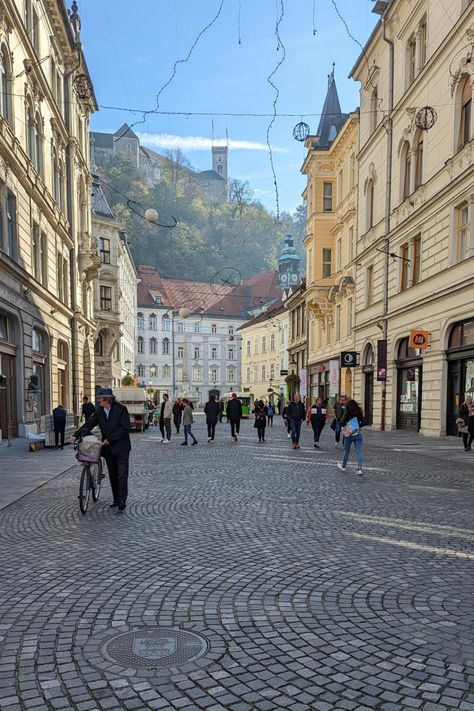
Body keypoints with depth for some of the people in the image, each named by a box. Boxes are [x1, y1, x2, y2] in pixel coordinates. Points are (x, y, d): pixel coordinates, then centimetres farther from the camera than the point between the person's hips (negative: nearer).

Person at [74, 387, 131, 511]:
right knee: (112, 475, 11)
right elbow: (89, 424, 3)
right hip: (108, 448, 6)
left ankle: (122, 501, -7)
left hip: (121, 447, -6)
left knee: (122, 474, -8)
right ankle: (116, 499, 20)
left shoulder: (121, 409, -12)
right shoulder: (100, 411, 5)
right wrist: (76, 435, -7)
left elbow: (125, 428, -16)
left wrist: (110, 439, -18)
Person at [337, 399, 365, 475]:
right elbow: (362, 423, 9)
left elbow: (342, 423, -14)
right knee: (359, 452, -2)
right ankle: (359, 469, -12)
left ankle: (343, 466, 32)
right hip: (358, 435, 2)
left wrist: (345, 424, 5)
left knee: (346, 451, 14)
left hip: (349, 435, -2)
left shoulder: (347, 413, -8)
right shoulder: (359, 413, 2)